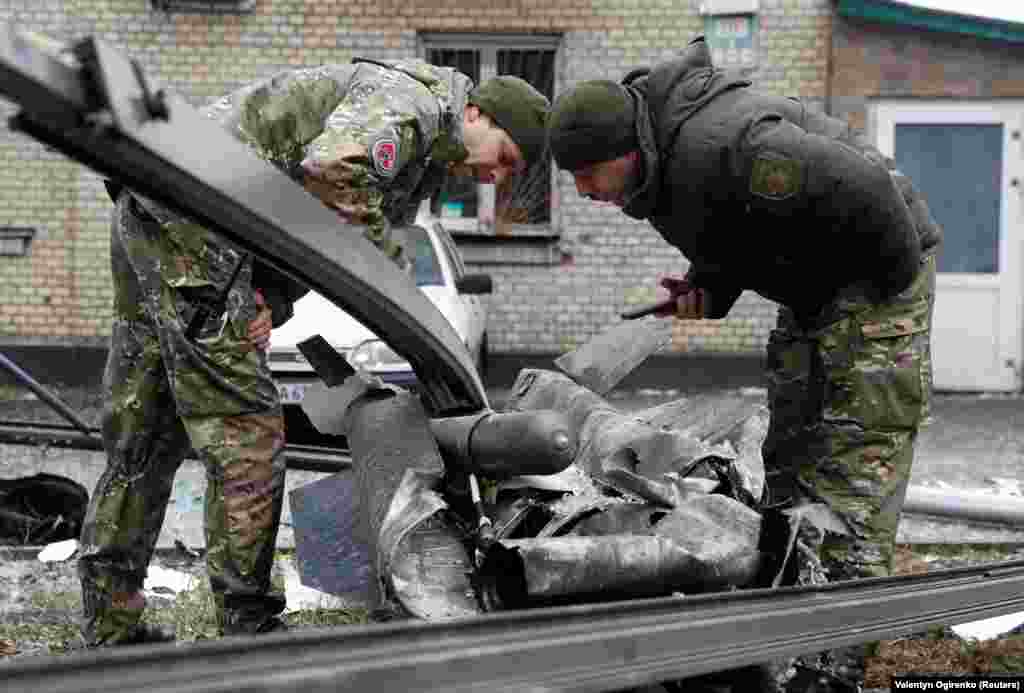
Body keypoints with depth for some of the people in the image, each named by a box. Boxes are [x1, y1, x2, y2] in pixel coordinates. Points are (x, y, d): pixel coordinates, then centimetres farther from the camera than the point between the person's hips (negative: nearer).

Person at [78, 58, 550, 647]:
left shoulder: (425, 166, 21)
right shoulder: (414, 102, -9)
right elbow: (331, 167, -29)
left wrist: (271, 302, -6)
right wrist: (393, 271, -19)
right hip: (191, 212, -11)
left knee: (144, 438, 13)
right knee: (244, 433, -7)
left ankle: (111, 627, 20)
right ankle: (249, 626, -3)